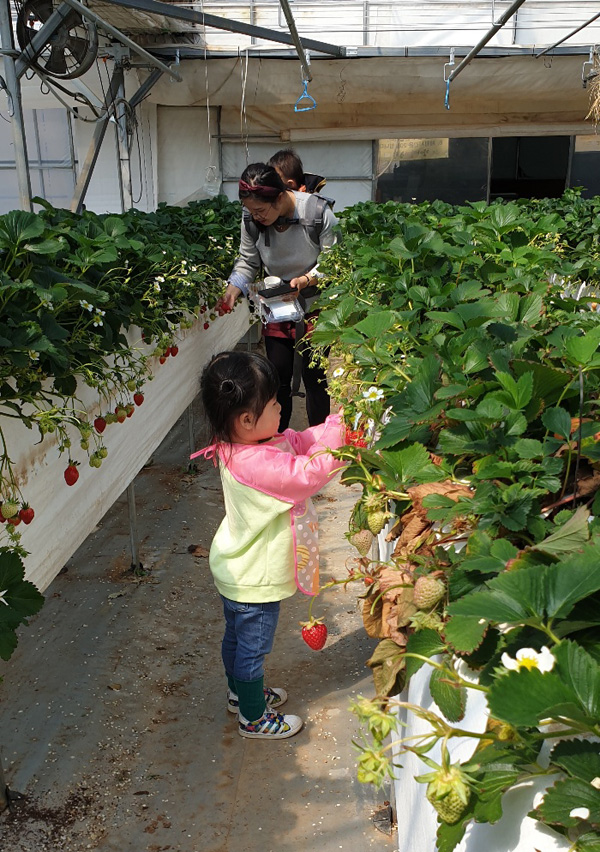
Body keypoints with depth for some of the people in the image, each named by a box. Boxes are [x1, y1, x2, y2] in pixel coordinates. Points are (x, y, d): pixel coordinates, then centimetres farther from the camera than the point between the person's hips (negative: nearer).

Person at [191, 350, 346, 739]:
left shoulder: (240, 445, -8)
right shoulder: (255, 464, -38)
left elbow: (299, 441, -1)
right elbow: (310, 473, -39)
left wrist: (334, 426, -14)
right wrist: (337, 428, -30)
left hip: (237, 572, 9)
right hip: (255, 583, -9)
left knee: (237, 638, 29)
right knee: (252, 649, 14)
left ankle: (241, 692, 53)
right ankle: (254, 718, 37)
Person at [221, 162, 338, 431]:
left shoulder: (317, 212, -22)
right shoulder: (251, 220, -11)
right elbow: (248, 261, 2)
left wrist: (308, 279, -28)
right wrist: (235, 287, -15)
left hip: (314, 309, -3)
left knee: (314, 378, 4)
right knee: (278, 378, 10)